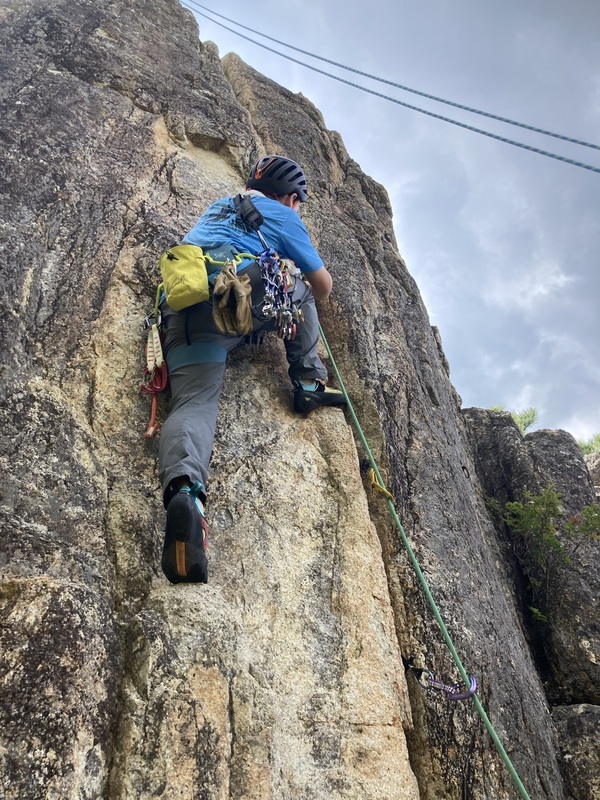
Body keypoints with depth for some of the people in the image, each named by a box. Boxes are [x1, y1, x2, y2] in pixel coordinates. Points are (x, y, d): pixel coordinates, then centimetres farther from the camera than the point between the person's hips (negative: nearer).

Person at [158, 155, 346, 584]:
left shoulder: (219, 206, 40)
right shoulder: (282, 214, 21)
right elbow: (323, 285, 27)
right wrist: (312, 289, 51)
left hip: (181, 307, 5)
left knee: (193, 401, -15)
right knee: (298, 287, 25)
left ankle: (183, 489, -43)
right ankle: (309, 381, 18)